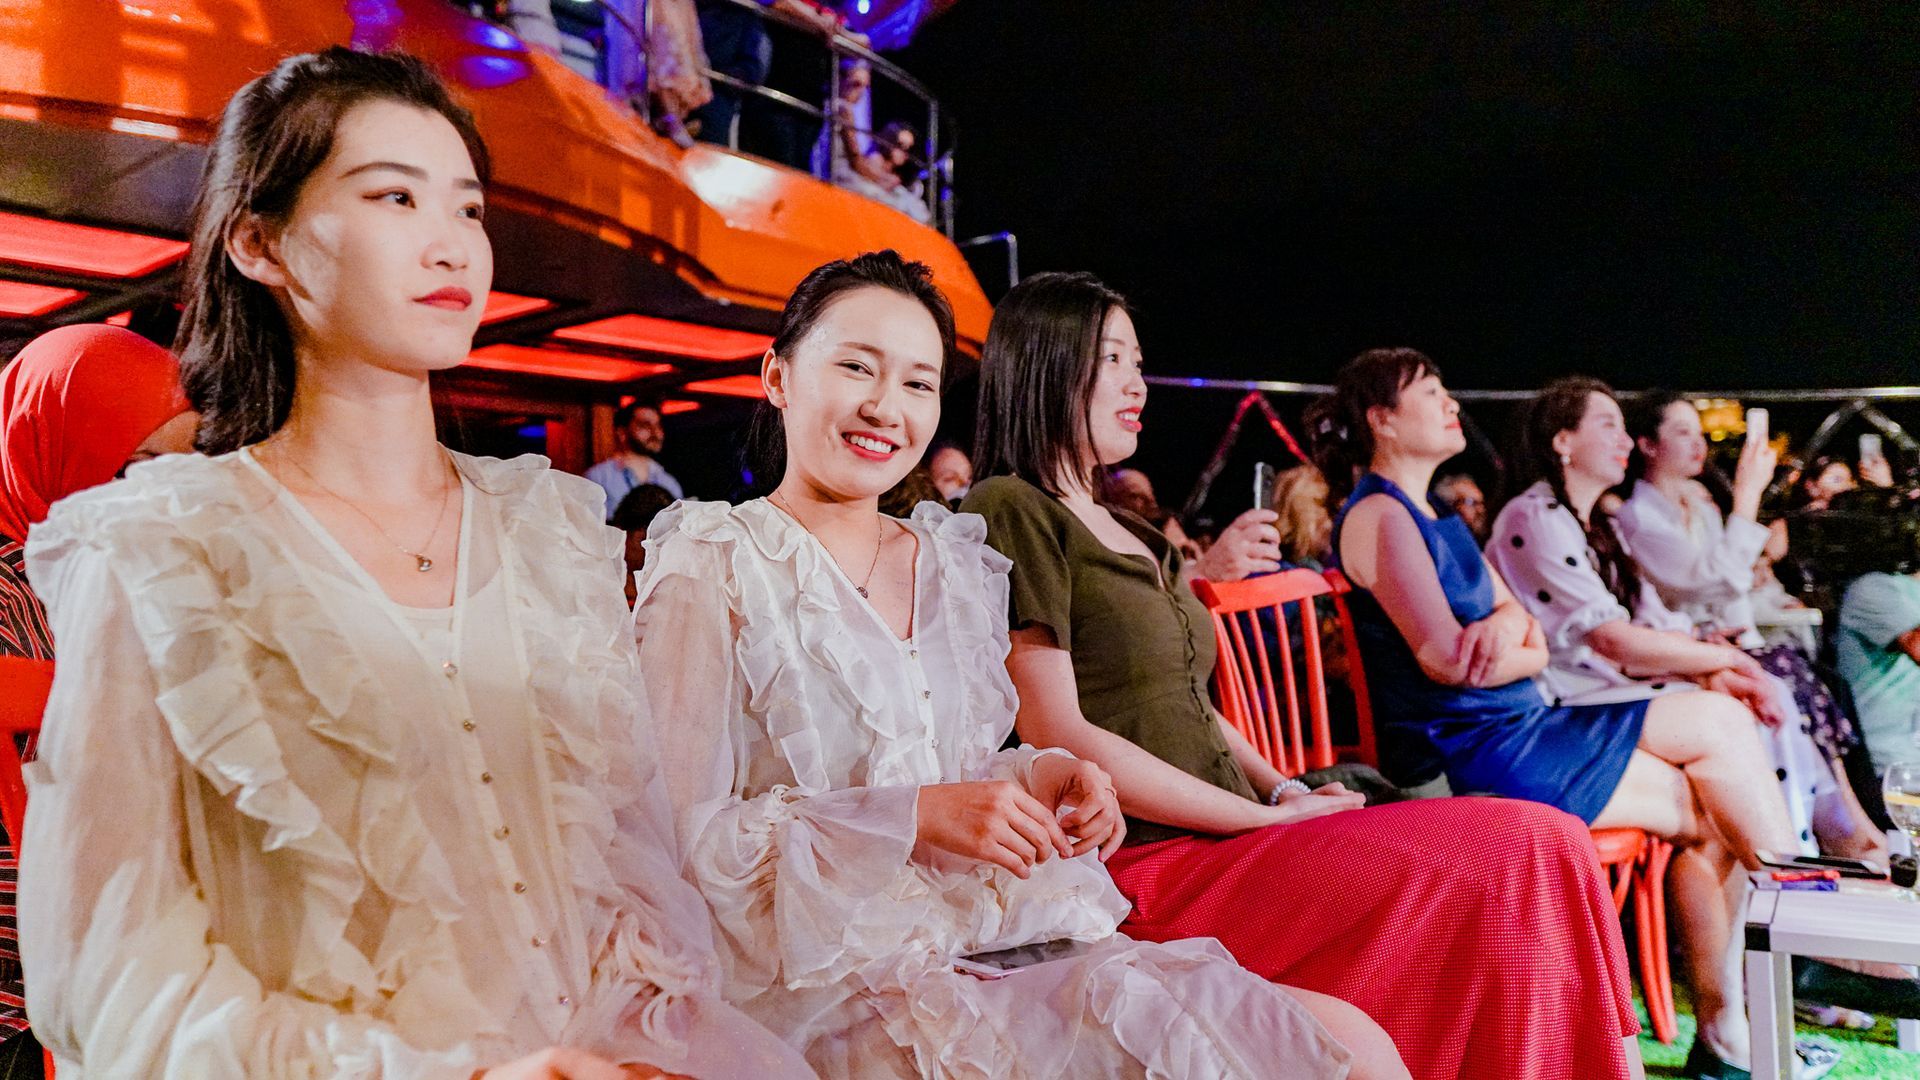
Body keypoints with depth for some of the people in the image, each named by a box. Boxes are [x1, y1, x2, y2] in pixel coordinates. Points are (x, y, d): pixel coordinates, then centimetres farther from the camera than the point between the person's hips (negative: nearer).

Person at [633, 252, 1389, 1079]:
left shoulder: (955, 564, 14)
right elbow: (682, 833, -11)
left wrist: (1040, 778, -2)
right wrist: (914, 817, -19)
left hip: (1009, 943, 6)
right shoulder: (714, 566, -4)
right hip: (845, 985, -5)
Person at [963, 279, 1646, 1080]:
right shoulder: (1010, 511, -6)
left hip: (1217, 837, 8)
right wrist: (1270, 815, -12)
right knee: (1514, 864, -19)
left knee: (1542, 849, -7)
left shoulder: (1132, 536, 23)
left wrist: (1283, 790, 3)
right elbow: (1057, 735, -15)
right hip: (1140, 867, -8)